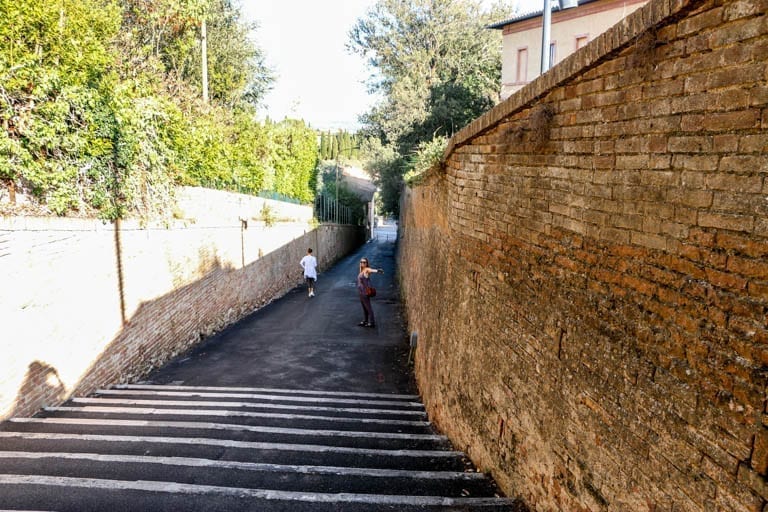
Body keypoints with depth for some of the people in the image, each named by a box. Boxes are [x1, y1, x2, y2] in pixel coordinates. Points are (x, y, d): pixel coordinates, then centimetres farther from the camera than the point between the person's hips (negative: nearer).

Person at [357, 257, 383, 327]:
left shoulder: (367, 270, -14)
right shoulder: (361, 270, 12)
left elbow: (373, 270, -36)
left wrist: (378, 271, -56)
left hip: (365, 292, -9)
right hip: (361, 292, 9)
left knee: (368, 307, -3)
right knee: (364, 307, 17)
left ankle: (372, 322, 2)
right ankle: (365, 321, 27)